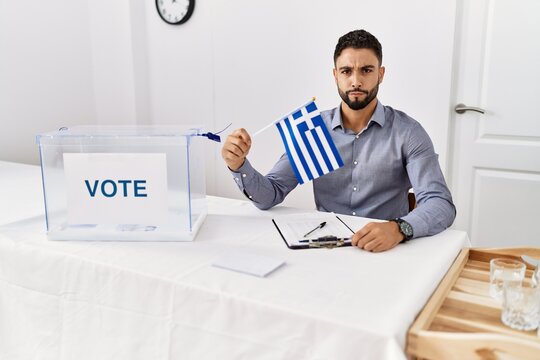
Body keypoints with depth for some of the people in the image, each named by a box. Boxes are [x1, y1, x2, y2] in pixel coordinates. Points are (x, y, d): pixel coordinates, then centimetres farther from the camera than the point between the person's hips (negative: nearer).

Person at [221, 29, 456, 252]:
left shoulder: (407, 132, -6)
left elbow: (441, 205, -15)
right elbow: (269, 196, 0)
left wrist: (398, 229, -35)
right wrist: (240, 165, -20)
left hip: (386, 250, 0)